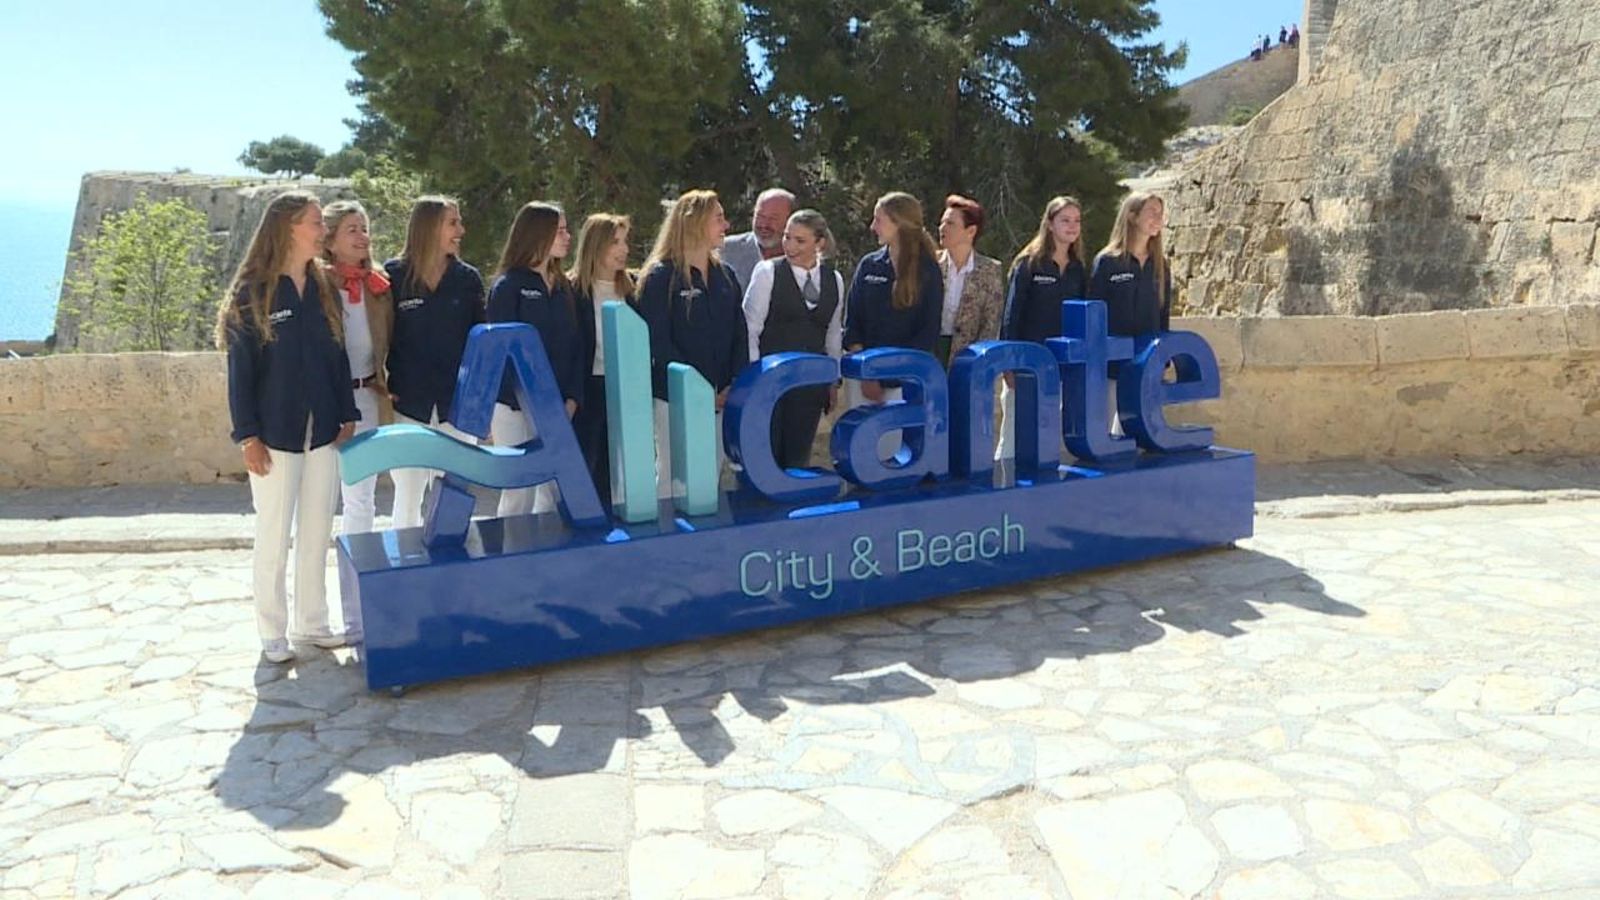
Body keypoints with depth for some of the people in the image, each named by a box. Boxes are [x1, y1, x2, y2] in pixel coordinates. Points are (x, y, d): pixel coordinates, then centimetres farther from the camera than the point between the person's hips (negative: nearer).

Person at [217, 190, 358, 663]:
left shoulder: (323, 290, 9)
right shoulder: (252, 293, -6)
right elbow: (240, 370, -8)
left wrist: (347, 417, 5)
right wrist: (248, 436, -12)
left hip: (322, 431, 5)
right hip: (276, 434, -5)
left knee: (316, 534, 11)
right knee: (273, 537, 3)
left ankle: (311, 624, 22)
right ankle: (273, 634, 15)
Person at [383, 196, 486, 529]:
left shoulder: (468, 278, 6)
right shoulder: (393, 275, 0)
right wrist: (385, 385, -7)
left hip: (457, 403, 2)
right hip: (408, 402, -1)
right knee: (408, 496, 6)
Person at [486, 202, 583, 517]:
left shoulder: (562, 286, 13)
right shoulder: (508, 286, -4)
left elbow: (575, 345, 11)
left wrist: (572, 399, -1)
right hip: (516, 406, -6)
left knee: (555, 490, 6)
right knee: (520, 492, -6)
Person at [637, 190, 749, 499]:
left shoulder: (726, 276, 12)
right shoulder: (661, 276, -5)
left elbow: (740, 336, 9)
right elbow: (657, 342, -12)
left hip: (721, 400, 5)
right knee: (673, 480, 0)